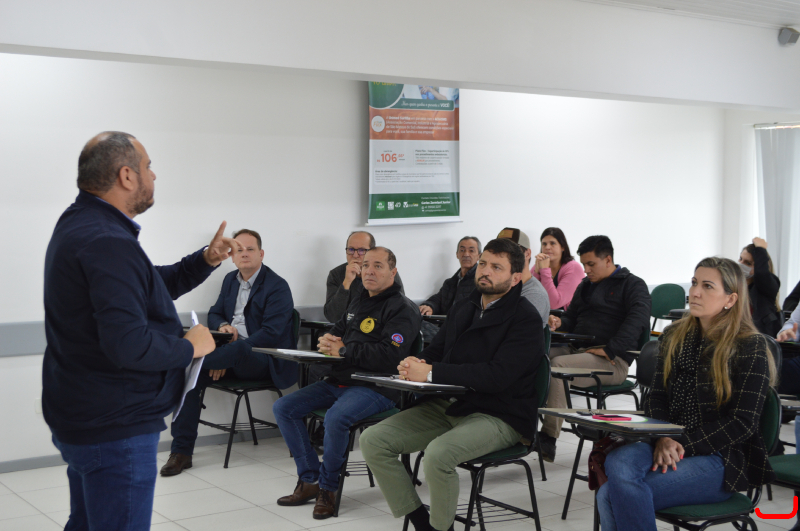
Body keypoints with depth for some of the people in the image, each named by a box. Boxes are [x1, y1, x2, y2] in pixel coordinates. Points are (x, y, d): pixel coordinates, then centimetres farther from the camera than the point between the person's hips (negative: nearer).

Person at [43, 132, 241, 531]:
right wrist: (189, 347, -16)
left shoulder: (78, 225, 11)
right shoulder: (107, 243, -24)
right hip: (114, 428, -11)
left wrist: (206, 260, 10)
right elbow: (129, 344, -33)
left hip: (80, 418, 11)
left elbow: (143, 290, 21)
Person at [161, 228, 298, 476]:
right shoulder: (230, 280, 17)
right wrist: (222, 326, -5)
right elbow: (214, 313, 23)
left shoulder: (277, 286, -7)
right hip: (231, 352, 6)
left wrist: (228, 358, -22)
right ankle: (181, 451, -17)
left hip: (262, 360, -6)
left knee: (238, 349, -42)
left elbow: (271, 334, -16)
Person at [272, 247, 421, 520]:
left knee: (335, 417, -35)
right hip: (338, 382, 9)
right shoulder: (358, 303, 19)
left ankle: (327, 487, -13)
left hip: (376, 387, -9)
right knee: (283, 408, -3)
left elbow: (389, 355, -21)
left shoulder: (403, 310, -8)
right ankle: (309, 480, 2)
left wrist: (344, 350, -15)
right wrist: (327, 341, 3)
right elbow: (337, 333, 29)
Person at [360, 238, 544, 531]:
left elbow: (498, 375, -22)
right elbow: (435, 350, 18)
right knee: (372, 440, -7)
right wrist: (414, 365, -9)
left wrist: (431, 372, -24)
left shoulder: (526, 318, -10)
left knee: (438, 454, -35)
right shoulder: (462, 308, 15)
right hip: (447, 405, 8)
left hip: (498, 416, -8)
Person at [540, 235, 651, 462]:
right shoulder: (585, 286, 26)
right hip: (577, 349, 7)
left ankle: (549, 438, -32)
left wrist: (609, 349, -22)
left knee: (558, 365, -33)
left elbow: (637, 322, -13)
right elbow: (572, 318, 31)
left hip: (612, 361, -7)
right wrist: (559, 323, 5)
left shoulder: (633, 285, 3)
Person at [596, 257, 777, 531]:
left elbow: (742, 424, -10)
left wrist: (682, 444, -17)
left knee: (611, 495, -27)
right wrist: (662, 439, -11)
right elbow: (656, 398, 10)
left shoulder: (750, 347, -4)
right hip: (668, 445, 5)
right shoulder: (675, 336, 13)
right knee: (618, 462, -33)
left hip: (722, 458, -5)